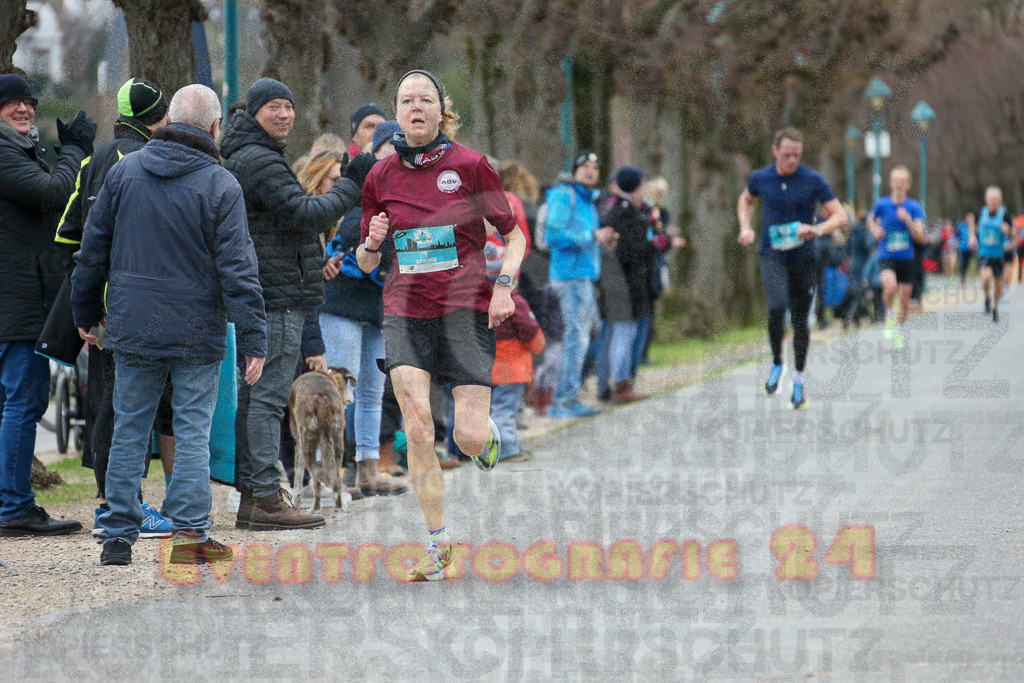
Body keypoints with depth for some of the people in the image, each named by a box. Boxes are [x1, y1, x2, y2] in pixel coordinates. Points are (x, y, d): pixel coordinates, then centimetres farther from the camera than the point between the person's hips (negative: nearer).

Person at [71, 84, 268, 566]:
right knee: (193, 434, 3)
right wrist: (253, 340, -8)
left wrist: (86, 313, 19)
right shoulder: (221, 186, -7)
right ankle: (190, 533, 1)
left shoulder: (124, 171, 4)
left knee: (129, 431, 9)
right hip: (197, 333, -3)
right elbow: (237, 269, -11)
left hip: (132, 327, 3)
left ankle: (117, 535, 11)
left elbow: (93, 249, 9)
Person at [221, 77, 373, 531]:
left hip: (257, 297, 11)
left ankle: (252, 497, 14)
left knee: (255, 393, 11)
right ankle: (265, 499, -12)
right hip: (276, 298, -11)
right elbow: (304, 214, -20)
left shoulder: (246, 158, 21)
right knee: (269, 395, -11)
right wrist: (351, 186, -11)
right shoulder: (260, 161, -13)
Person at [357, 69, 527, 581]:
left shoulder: (469, 165, -2)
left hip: (465, 306, -2)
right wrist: (373, 243, -9)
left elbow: (513, 235, 4)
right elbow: (365, 261, 14)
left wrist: (503, 286, -12)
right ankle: (436, 544, -2)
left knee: (468, 439, -9)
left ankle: (487, 433, 31)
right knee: (417, 430, -13)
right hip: (406, 311, 2)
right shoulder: (381, 177, 5)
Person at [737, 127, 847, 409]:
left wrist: (818, 229, -23)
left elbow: (841, 216, -4)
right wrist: (746, 228, 6)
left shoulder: (814, 181, -6)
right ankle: (776, 362, -2)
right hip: (771, 255, 0)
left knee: (800, 319, 6)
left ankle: (799, 379, 25)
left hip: (802, 256, 0)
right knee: (777, 306, -25)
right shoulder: (760, 178, 1)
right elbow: (746, 200, 24)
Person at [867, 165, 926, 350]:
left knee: (905, 298, 7)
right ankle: (889, 313, -1)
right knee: (890, 286, -30)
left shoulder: (914, 207, -3)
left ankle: (900, 330, 31)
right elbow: (870, 219, 21)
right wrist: (875, 230, 1)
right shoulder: (882, 204, -1)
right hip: (886, 256, -1)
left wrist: (908, 220, -23)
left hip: (906, 258, 1)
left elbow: (920, 236, -9)